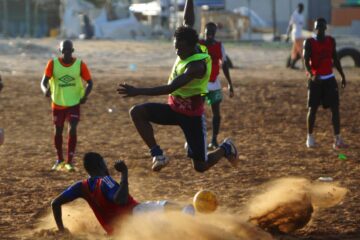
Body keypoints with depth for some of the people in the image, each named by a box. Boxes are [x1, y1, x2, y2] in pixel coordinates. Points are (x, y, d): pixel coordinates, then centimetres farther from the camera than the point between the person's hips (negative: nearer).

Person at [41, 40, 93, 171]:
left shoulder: (80, 64, -10)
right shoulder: (53, 63, -11)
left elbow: (89, 82, -4)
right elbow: (44, 81, -16)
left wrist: (85, 95, -23)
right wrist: (45, 90, -40)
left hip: (74, 103, -1)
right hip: (58, 103, 1)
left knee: (72, 130, -14)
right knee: (58, 131, 10)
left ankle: (69, 161, -9)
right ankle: (59, 160, 28)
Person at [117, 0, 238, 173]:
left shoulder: (197, 65, -28)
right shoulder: (187, 51, -3)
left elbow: (170, 88, -37)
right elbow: (188, 21, 12)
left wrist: (138, 91, -43)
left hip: (191, 114, -8)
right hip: (174, 108, 8)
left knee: (200, 166, -2)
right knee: (137, 112, -17)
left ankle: (225, 149, 31)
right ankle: (157, 155, -13)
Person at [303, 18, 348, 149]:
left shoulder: (331, 41, 6)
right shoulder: (309, 42, -7)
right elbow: (306, 61, -15)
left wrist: (342, 75, 13)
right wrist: (311, 74, -32)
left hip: (329, 79, 3)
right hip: (315, 80, -3)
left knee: (335, 108, -5)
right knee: (312, 109, 3)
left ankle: (338, 139, -6)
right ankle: (310, 137, 18)